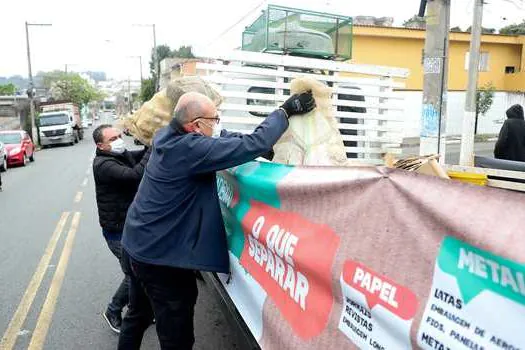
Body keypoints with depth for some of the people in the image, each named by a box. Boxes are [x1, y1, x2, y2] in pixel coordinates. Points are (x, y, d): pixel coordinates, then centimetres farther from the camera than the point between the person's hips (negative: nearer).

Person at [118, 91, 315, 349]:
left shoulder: (168, 135, 0)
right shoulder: (191, 149, -26)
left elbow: (224, 138, 9)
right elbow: (253, 145, -28)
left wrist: (263, 143, -1)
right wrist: (286, 111, -15)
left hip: (137, 245, 9)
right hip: (162, 257, -9)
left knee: (138, 315, 28)